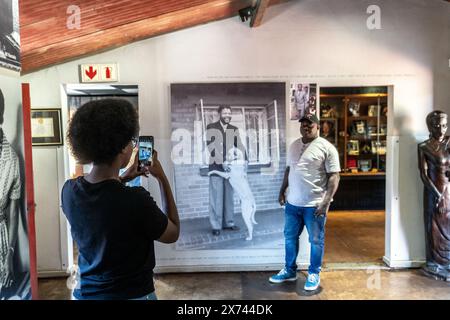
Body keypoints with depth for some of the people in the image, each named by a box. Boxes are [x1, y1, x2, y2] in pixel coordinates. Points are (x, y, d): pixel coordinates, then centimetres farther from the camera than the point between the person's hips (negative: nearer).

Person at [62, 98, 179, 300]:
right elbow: (173, 234, -11)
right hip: (133, 295, -4)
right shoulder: (136, 200, -29)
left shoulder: (69, 191, -12)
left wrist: (122, 179, 9)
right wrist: (162, 178, -7)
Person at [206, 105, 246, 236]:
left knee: (229, 196, 10)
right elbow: (211, 146, -10)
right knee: (216, 197, -2)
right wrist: (223, 163, -18)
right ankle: (216, 225, 5)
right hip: (216, 166, -4)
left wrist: (244, 160, -9)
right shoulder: (211, 127, -1)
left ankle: (228, 222, 20)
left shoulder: (234, 129, 11)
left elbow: (239, 146, 6)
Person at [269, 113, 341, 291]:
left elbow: (334, 176, -13)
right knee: (290, 237, 15)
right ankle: (289, 271, 31)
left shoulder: (326, 147, -10)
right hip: (293, 202, 6)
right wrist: (282, 191, 16)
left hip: (314, 204, -6)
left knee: (316, 240, 8)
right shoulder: (294, 145, 10)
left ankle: (314, 273, 26)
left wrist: (326, 202, -19)